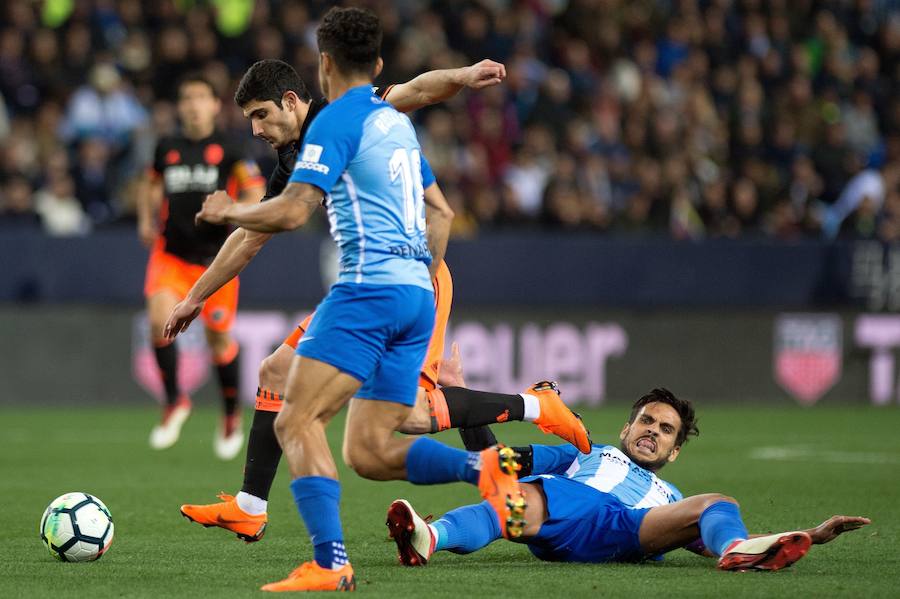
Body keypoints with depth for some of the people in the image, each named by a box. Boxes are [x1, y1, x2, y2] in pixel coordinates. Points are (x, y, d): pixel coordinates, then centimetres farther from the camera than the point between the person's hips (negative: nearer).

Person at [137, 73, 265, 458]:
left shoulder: (228, 150, -3)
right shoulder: (167, 149, 7)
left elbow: (256, 196, -5)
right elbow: (151, 186, 25)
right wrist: (146, 220, 10)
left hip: (215, 256, -2)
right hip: (171, 252, 2)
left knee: (218, 339, 5)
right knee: (159, 319, -21)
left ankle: (232, 417, 27)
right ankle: (175, 402, -2)